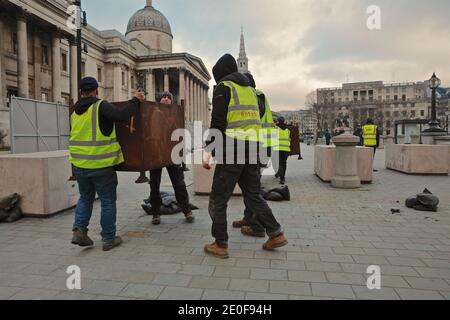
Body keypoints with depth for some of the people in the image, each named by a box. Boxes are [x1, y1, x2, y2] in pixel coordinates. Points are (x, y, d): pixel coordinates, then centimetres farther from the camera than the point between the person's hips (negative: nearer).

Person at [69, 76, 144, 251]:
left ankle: (79, 229, 12)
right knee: (108, 201, 6)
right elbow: (122, 116, -25)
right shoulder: (101, 106, -11)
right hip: (101, 165, -6)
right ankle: (108, 239, 14)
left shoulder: (74, 113, 10)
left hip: (80, 165, 6)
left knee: (85, 198, 24)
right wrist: (135, 100, -12)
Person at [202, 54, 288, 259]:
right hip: (252, 148, 7)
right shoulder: (249, 89, 20)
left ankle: (220, 245, 10)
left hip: (231, 150, -7)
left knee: (218, 199, 4)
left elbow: (217, 122, -12)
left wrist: (208, 151, -10)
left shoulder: (223, 87, -2)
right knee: (253, 194, 18)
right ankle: (276, 234, 19)